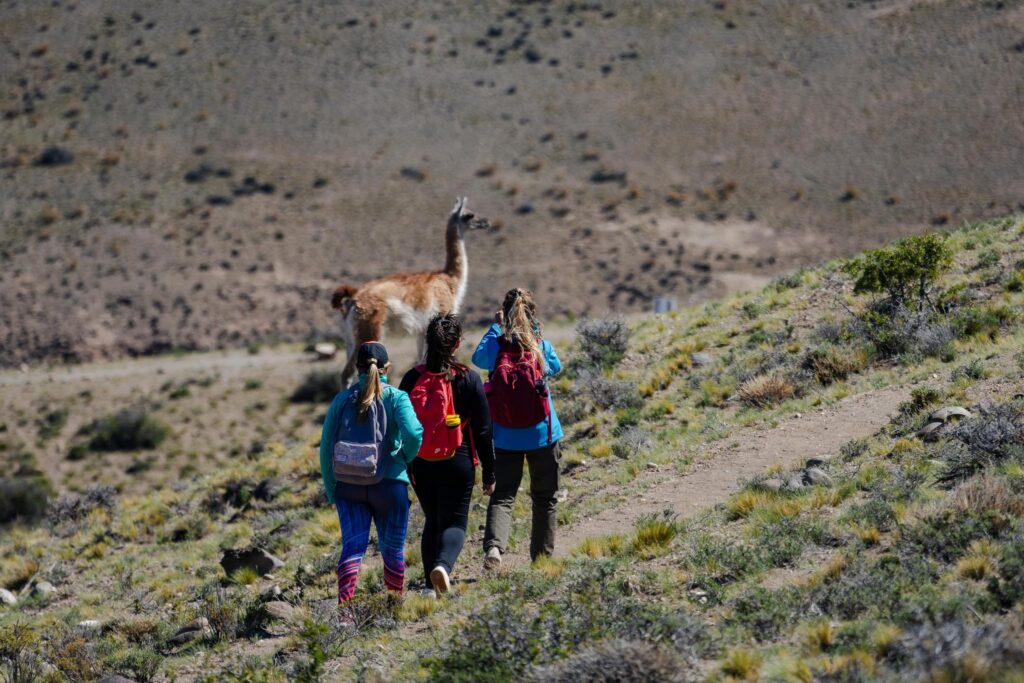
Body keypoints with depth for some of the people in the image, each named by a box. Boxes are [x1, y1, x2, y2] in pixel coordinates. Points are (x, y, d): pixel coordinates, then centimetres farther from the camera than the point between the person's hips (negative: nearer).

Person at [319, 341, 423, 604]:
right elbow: (413, 433, -22)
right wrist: (406, 456, 0)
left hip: (348, 485, 2)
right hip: (389, 484, -1)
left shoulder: (342, 399, 2)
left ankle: (345, 605, -23)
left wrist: (330, 487, 10)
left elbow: (326, 446, 2)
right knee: (392, 549, 14)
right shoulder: (396, 397, -6)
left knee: (352, 547, -4)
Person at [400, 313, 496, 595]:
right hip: (458, 464, -3)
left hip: (420, 465, 3)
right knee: (454, 522, 5)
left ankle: (433, 585, 18)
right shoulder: (469, 379, -8)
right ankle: (443, 564, -25)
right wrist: (489, 473, 3)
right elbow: (482, 430, -5)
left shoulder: (412, 378, -3)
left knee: (432, 521, 19)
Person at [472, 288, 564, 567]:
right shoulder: (541, 345, -6)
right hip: (542, 434, 0)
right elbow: (555, 366, 15)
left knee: (502, 495, 1)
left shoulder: (496, 345, -7)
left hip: (506, 437, 0)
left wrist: (495, 327, 18)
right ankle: (542, 555, 20)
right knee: (545, 497, 14)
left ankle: (493, 546, -24)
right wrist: (536, 332, 17)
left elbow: (478, 358, 14)